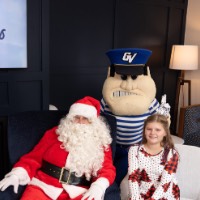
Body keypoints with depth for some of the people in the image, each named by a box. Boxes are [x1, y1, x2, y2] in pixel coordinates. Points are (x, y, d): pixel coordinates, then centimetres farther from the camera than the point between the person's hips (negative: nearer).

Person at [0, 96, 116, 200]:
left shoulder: (101, 142, 11)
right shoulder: (54, 134, 12)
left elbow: (108, 169, 3)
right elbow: (34, 158, 11)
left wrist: (99, 185, -18)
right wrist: (17, 174, -5)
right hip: (43, 186, 1)